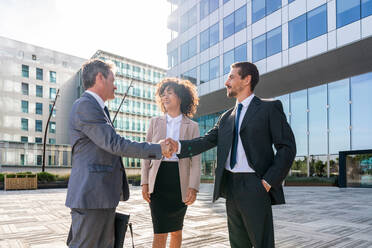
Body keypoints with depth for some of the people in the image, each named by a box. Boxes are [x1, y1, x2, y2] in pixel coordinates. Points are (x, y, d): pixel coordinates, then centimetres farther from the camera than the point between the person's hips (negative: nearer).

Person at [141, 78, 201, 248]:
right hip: (158, 178, 0)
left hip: (180, 180, 0)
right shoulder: (155, 122, 9)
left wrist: (193, 187, -13)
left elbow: (195, 159, -2)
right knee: (160, 232, -3)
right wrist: (144, 182, 0)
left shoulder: (192, 126, 4)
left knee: (176, 230, 15)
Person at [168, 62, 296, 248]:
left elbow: (287, 147, -6)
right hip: (230, 186, 6)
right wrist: (179, 146, -8)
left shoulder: (269, 108, -1)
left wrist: (268, 181, -13)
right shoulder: (226, 117, 16)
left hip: (254, 186, -5)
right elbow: (208, 140, 7)